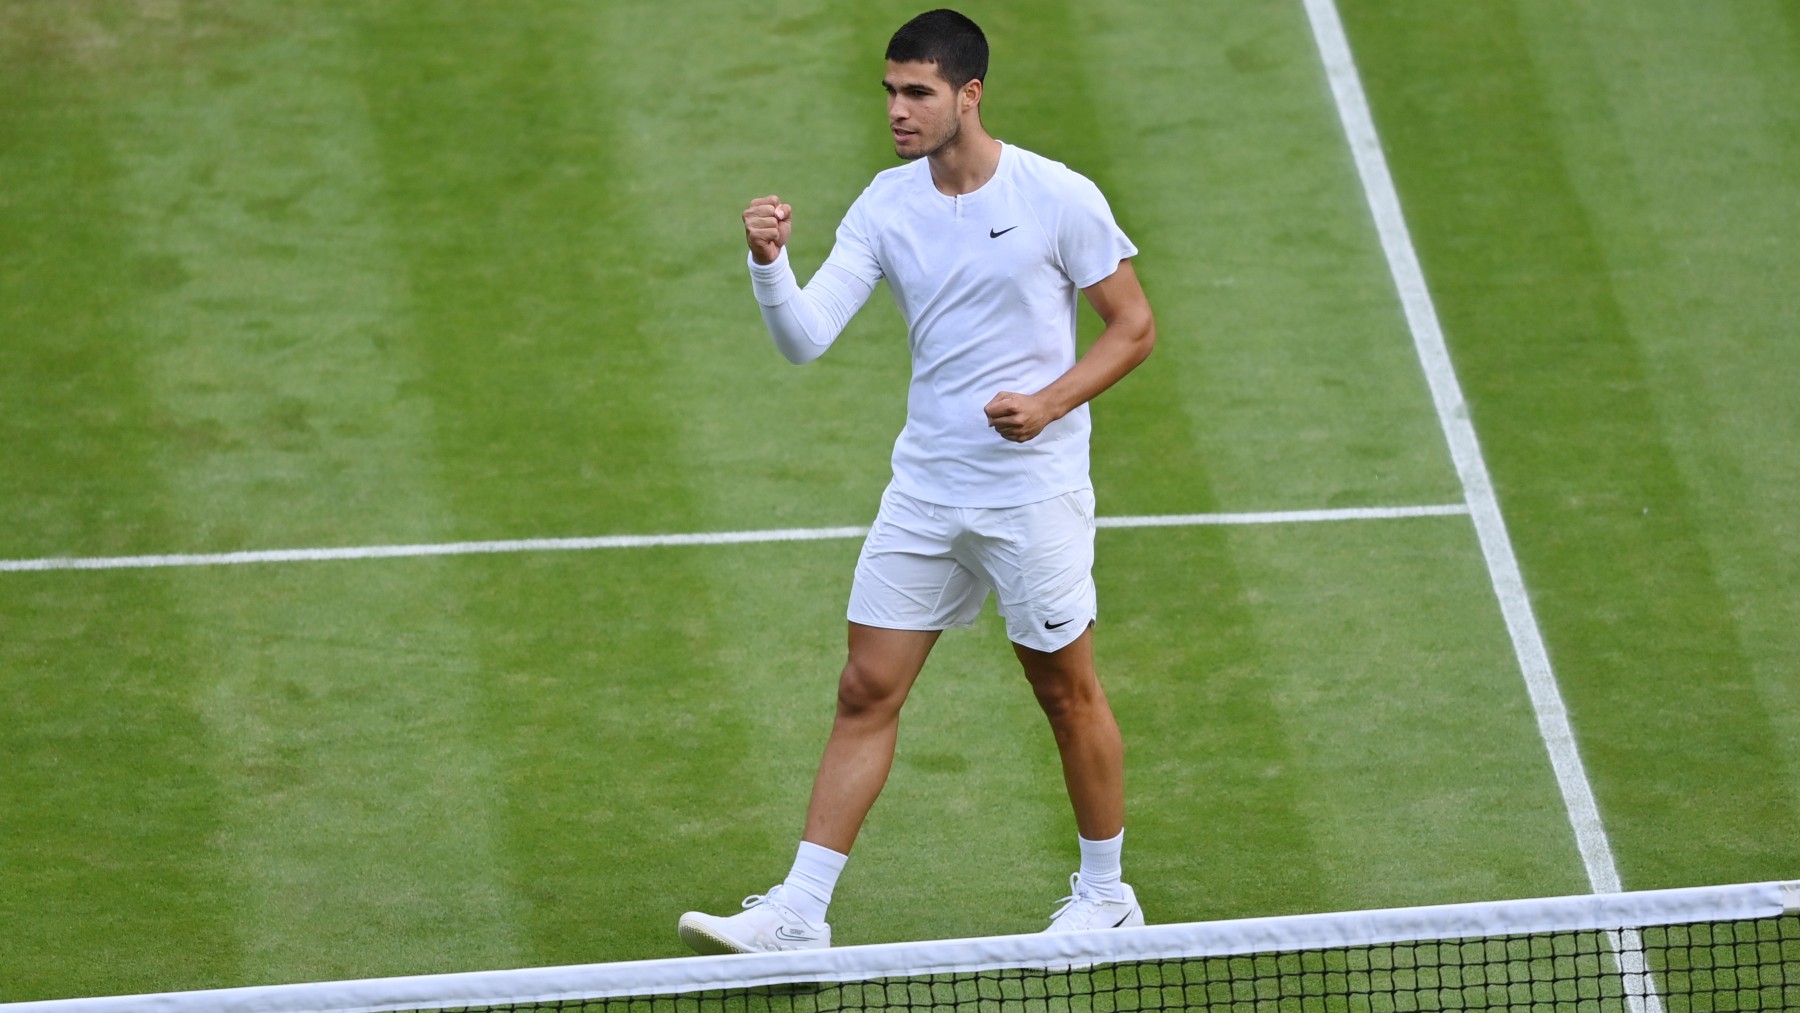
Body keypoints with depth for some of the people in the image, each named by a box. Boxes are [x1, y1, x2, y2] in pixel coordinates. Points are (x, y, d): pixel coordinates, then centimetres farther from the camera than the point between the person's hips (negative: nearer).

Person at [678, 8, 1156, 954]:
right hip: (923, 492, 4)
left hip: (1034, 492, -4)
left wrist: (1050, 401, -17)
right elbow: (804, 337, -7)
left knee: (1066, 690, 9)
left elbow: (1134, 325, -4)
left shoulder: (1057, 198, -12)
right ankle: (798, 913, 3)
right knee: (866, 694, 2)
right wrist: (769, 262, -26)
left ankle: (1105, 893, 28)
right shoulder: (886, 205, 0)